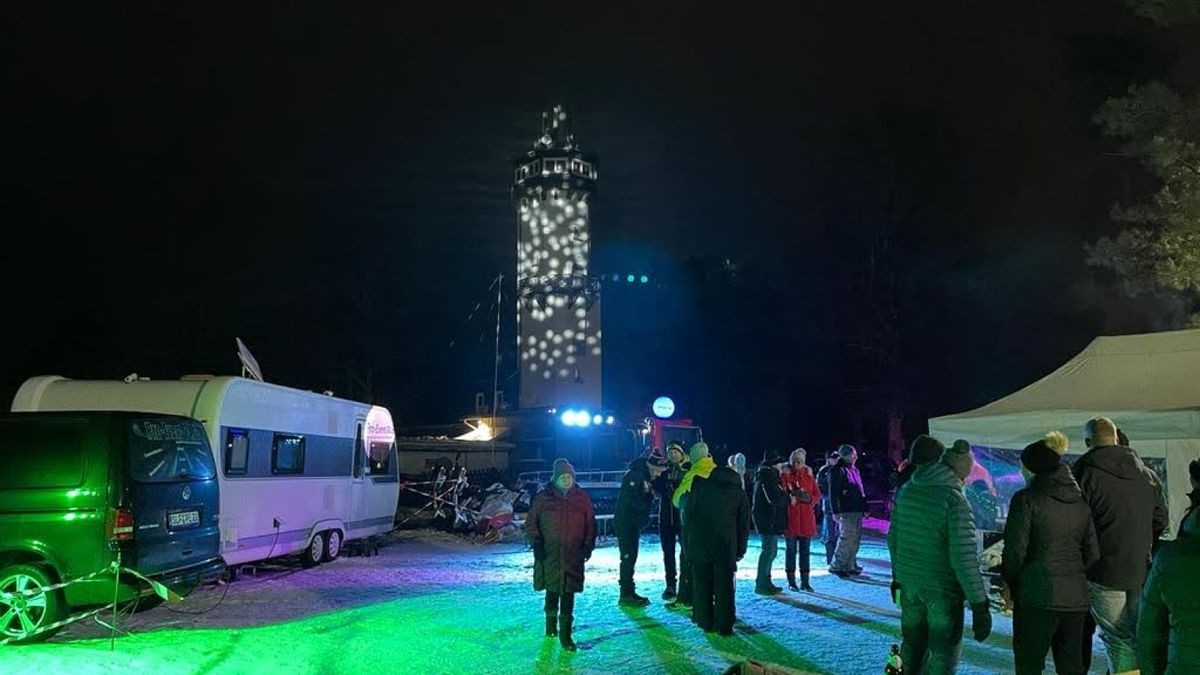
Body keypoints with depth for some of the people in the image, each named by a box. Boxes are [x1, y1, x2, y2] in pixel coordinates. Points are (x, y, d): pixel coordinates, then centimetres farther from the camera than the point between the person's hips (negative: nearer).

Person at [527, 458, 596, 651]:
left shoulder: (581, 498, 4)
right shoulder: (543, 497, 0)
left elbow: (590, 524, 10)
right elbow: (531, 522, 5)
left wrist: (588, 546, 2)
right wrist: (536, 543, -4)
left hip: (573, 555, 0)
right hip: (549, 554, 0)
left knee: (568, 591, -4)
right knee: (552, 589, 13)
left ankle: (565, 633, 1)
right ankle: (551, 620, 37)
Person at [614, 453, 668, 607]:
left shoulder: (644, 477, 12)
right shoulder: (634, 476, -18)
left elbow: (647, 500, 15)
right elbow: (634, 500, -24)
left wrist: (649, 501, -7)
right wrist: (648, 503, -8)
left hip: (634, 524, 9)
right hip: (625, 523, -9)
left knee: (631, 557, 13)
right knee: (628, 557, -7)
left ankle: (629, 592, 20)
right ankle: (626, 595, -3)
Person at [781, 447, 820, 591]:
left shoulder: (809, 475, 9)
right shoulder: (785, 475, -1)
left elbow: (817, 494, 10)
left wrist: (809, 498, -10)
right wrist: (790, 497, -25)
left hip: (806, 517, 3)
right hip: (790, 516, -3)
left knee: (805, 550, 6)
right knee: (791, 549, 3)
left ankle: (805, 581, 11)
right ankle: (791, 581, 10)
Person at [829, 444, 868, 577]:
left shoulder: (854, 469, 19)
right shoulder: (837, 471, -8)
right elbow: (833, 492, -13)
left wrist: (865, 507, 18)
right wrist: (836, 511, -19)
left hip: (858, 510, 9)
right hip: (846, 511, -9)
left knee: (855, 540, 10)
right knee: (846, 539, -10)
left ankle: (850, 565, 18)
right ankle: (836, 566, -1)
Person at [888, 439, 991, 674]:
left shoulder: (907, 489, 3)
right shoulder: (954, 499, -18)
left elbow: (893, 537, 10)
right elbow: (963, 558, -20)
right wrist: (979, 603, -15)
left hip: (909, 584, 6)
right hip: (943, 588, -6)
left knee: (912, 644, 20)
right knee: (944, 653, 7)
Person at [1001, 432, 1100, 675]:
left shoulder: (1026, 498, -9)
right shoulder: (1081, 501, 9)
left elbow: (1015, 549, -11)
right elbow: (1092, 553, 11)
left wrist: (1011, 585, 2)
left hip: (1037, 597, -6)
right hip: (1075, 598, 6)